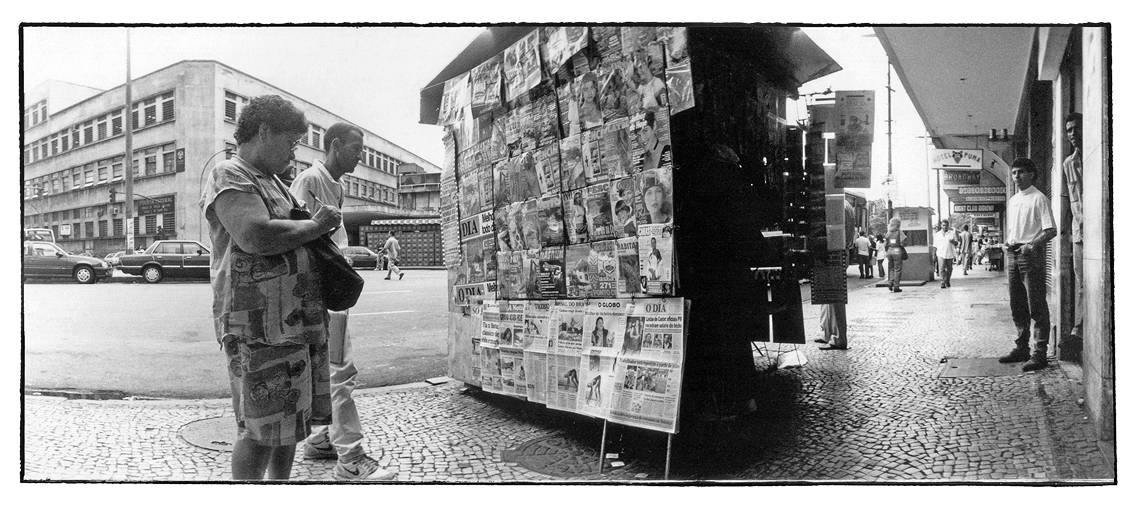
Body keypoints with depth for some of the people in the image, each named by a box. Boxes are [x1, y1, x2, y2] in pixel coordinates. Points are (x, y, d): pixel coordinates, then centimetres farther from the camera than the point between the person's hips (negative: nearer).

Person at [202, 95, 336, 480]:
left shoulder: (272, 180, 22)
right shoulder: (228, 177, -8)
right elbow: (256, 236, -25)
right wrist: (315, 226, -12)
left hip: (299, 324, 9)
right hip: (259, 326, -9)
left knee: (289, 421, 16)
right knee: (261, 429, -3)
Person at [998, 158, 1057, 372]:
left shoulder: (1039, 199, -5)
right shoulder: (1011, 201, 18)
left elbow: (1051, 230, -12)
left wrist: (1032, 244, -24)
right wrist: (1008, 247, 11)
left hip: (1031, 255, -7)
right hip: (1012, 254, 7)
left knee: (1036, 306, -5)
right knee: (1017, 306, 10)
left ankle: (1039, 354, -3)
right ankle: (1021, 348, 19)